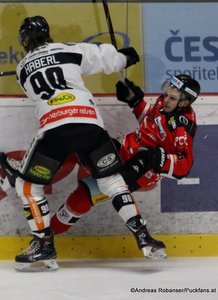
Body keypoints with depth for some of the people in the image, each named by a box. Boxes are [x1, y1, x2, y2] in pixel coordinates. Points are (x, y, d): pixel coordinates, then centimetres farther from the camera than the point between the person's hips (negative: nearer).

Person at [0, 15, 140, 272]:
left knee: (27, 185, 14)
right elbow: (106, 57, 14)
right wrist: (126, 56, 37)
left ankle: (44, 244, 8)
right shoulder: (71, 50, 14)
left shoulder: (22, 69, 20)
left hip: (53, 129, -1)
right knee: (112, 179, 15)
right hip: (89, 123, 2)